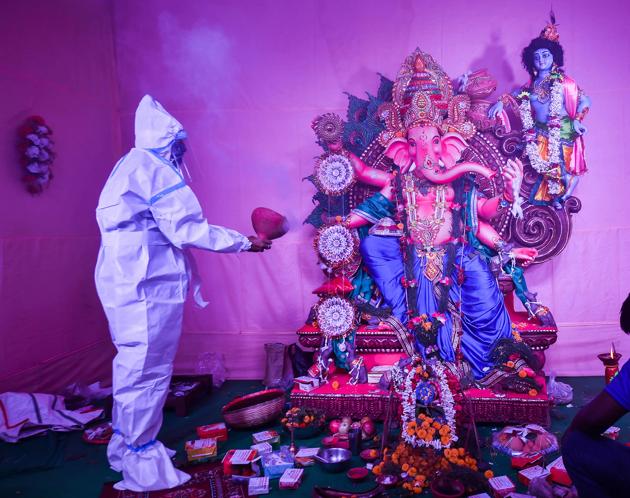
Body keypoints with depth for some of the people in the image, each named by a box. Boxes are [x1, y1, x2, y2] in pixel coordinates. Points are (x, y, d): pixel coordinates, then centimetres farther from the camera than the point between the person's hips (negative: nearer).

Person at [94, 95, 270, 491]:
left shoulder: (131, 167, 17)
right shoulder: (154, 169, -12)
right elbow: (185, 229, -16)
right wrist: (243, 242, -9)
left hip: (128, 280, 10)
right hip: (147, 285, -10)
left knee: (135, 366, 18)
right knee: (148, 369, -2)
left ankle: (127, 448, 32)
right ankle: (142, 466, 9)